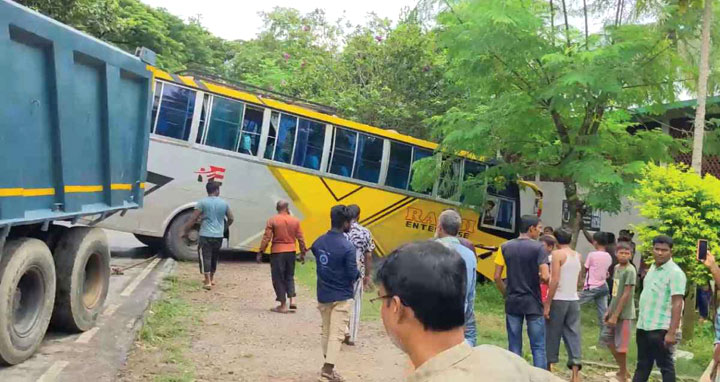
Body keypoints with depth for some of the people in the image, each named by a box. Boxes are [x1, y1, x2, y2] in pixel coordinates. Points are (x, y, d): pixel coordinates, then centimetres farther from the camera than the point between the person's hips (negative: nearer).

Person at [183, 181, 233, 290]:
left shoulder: (203, 203, -7)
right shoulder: (224, 203, 4)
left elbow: (193, 219, -9)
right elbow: (231, 219, 14)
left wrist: (185, 231, 1)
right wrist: (225, 227, 34)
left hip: (206, 235, -4)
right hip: (219, 236, 4)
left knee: (205, 257, 0)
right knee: (214, 257, 20)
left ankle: (208, 282, -6)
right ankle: (211, 278, 33)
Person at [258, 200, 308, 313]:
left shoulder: (272, 220, -7)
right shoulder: (295, 220, 2)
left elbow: (266, 238, -9)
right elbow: (301, 238, 5)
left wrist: (260, 253, -3)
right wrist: (303, 253, 14)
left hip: (277, 252, -3)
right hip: (291, 252, 3)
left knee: (278, 278, 5)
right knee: (289, 276, 19)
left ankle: (283, 305, 7)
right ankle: (292, 300, 6)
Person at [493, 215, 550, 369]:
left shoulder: (505, 247, 2)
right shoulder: (539, 247, -9)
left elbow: (497, 277, 0)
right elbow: (545, 277, -17)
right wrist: (547, 277, 5)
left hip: (512, 302, 3)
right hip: (533, 303, -3)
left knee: (514, 347, 9)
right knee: (538, 347, 4)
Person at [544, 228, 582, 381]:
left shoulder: (557, 254, -8)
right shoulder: (578, 256, 12)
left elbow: (555, 280, -15)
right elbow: (576, 280, 16)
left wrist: (547, 304, -14)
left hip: (558, 300, -5)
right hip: (574, 300, 5)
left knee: (552, 335, 6)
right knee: (573, 335, 4)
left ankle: (548, 368, 15)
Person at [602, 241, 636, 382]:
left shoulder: (630, 271, -18)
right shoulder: (617, 267, 8)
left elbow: (626, 295, -20)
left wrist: (615, 315, -20)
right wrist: (609, 311, 12)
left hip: (624, 314, -8)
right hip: (615, 311, 9)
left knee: (620, 344, 0)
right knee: (607, 337, 14)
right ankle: (623, 370, 27)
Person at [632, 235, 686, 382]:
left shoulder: (675, 272, -14)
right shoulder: (652, 268, 13)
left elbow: (677, 304, -19)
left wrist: (672, 332, -23)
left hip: (661, 329, -8)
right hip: (644, 326, 8)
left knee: (666, 366, 2)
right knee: (642, 364, 16)